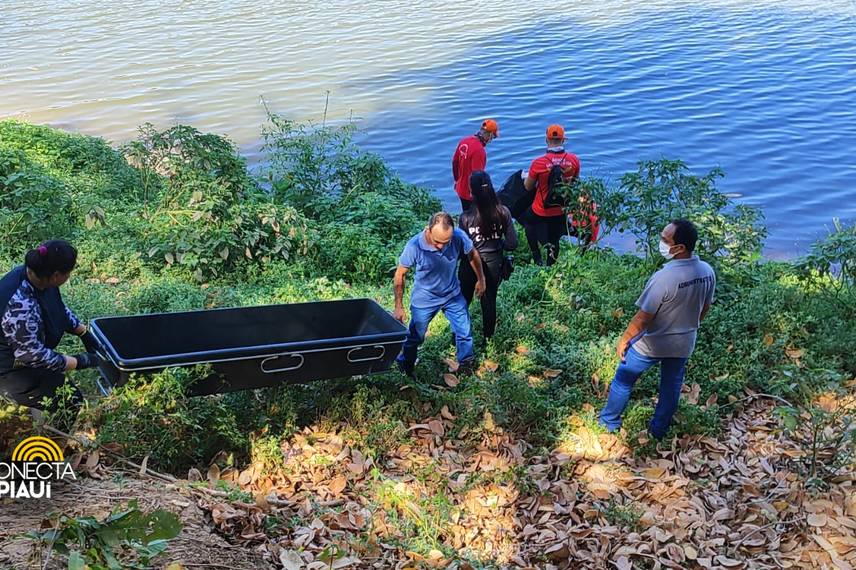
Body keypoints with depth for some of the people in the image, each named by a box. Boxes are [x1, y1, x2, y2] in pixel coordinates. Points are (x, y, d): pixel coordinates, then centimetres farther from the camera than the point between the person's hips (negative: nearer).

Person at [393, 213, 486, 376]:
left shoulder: (458, 237, -27)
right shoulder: (414, 246, -32)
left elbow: (472, 254, -3)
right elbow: (399, 274, -17)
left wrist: (481, 279, 7)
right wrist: (399, 307, -13)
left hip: (453, 295, 2)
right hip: (424, 299, -2)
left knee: (465, 333, 11)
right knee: (414, 338, 11)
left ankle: (466, 366, 37)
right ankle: (404, 372, 35)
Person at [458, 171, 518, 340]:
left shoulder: (466, 217, -23)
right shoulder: (503, 212, -16)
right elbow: (512, 243, -10)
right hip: (494, 265, 2)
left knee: (463, 301, 20)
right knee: (489, 302, 20)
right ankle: (488, 339, 33)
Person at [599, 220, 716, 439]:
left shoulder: (664, 278, -34)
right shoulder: (708, 272, -14)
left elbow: (643, 318, -25)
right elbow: (705, 308, 3)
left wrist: (624, 339, -9)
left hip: (652, 344, -5)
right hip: (683, 343, 5)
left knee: (623, 380, 18)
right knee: (671, 386, 24)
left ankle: (609, 422, 36)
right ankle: (659, 430, 42)